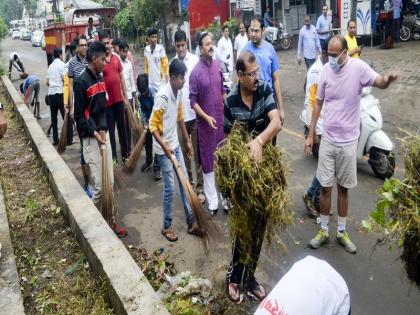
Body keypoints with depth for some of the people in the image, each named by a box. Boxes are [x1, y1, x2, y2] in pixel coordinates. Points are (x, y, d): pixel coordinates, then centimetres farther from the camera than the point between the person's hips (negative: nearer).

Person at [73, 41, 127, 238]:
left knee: (110, 182, 9)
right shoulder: (81, 82, -13)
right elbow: (79, 115, -13)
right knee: (99, 185, -4)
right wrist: (94, 133, -20)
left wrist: (104, 129, 16)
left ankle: (110, 220, 19)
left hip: (104, 134, 8)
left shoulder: (100, 78, 11)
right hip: (91, 138, -7)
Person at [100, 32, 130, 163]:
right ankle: (113, 156, 16)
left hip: (119, 99, 5)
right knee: (110, 130, 5)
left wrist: (125, 97, 11)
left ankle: (125, 153, 27)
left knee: (122, 127, 14)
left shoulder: (116, 57, 6)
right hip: (107, 101, -5)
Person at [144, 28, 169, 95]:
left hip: (160, 82, -4)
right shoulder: (146, 49, 2)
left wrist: (166, 76, -10)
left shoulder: (160, 48, -10)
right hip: (150, 83, 4)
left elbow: (165, 64, -7)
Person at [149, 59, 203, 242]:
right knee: (170, 189, 0)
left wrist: (187, 141, 17)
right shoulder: (162, 96, -23)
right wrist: (164, 147, -27)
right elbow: (152, 125, -20)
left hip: (176, 145, 8)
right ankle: (167, 226, 18)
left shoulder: (179, 92, 1)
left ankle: (191, 222, 22)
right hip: (164, 148, -8)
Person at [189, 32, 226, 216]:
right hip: (205, 122, -5)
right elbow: (192, 101, -12)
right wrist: (206, 117, -20)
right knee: (208, 161, 5)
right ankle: (212, 201, 15)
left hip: (221, 119, 5)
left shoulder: (218, 65, 3)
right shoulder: (196, 72, -14)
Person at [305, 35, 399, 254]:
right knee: (325, 187, 8)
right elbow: (318, 103, 5)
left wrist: (388, 79, -46)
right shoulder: (326, 70, -2)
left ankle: (341, 232, 28)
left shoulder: (358, 67, -10)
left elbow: (379, 83, -21)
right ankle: (323, 231, 25)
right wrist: (310, 134, 5)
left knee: (343, 188, 12)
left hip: (348, 141, -2)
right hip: (327, 139, 2)